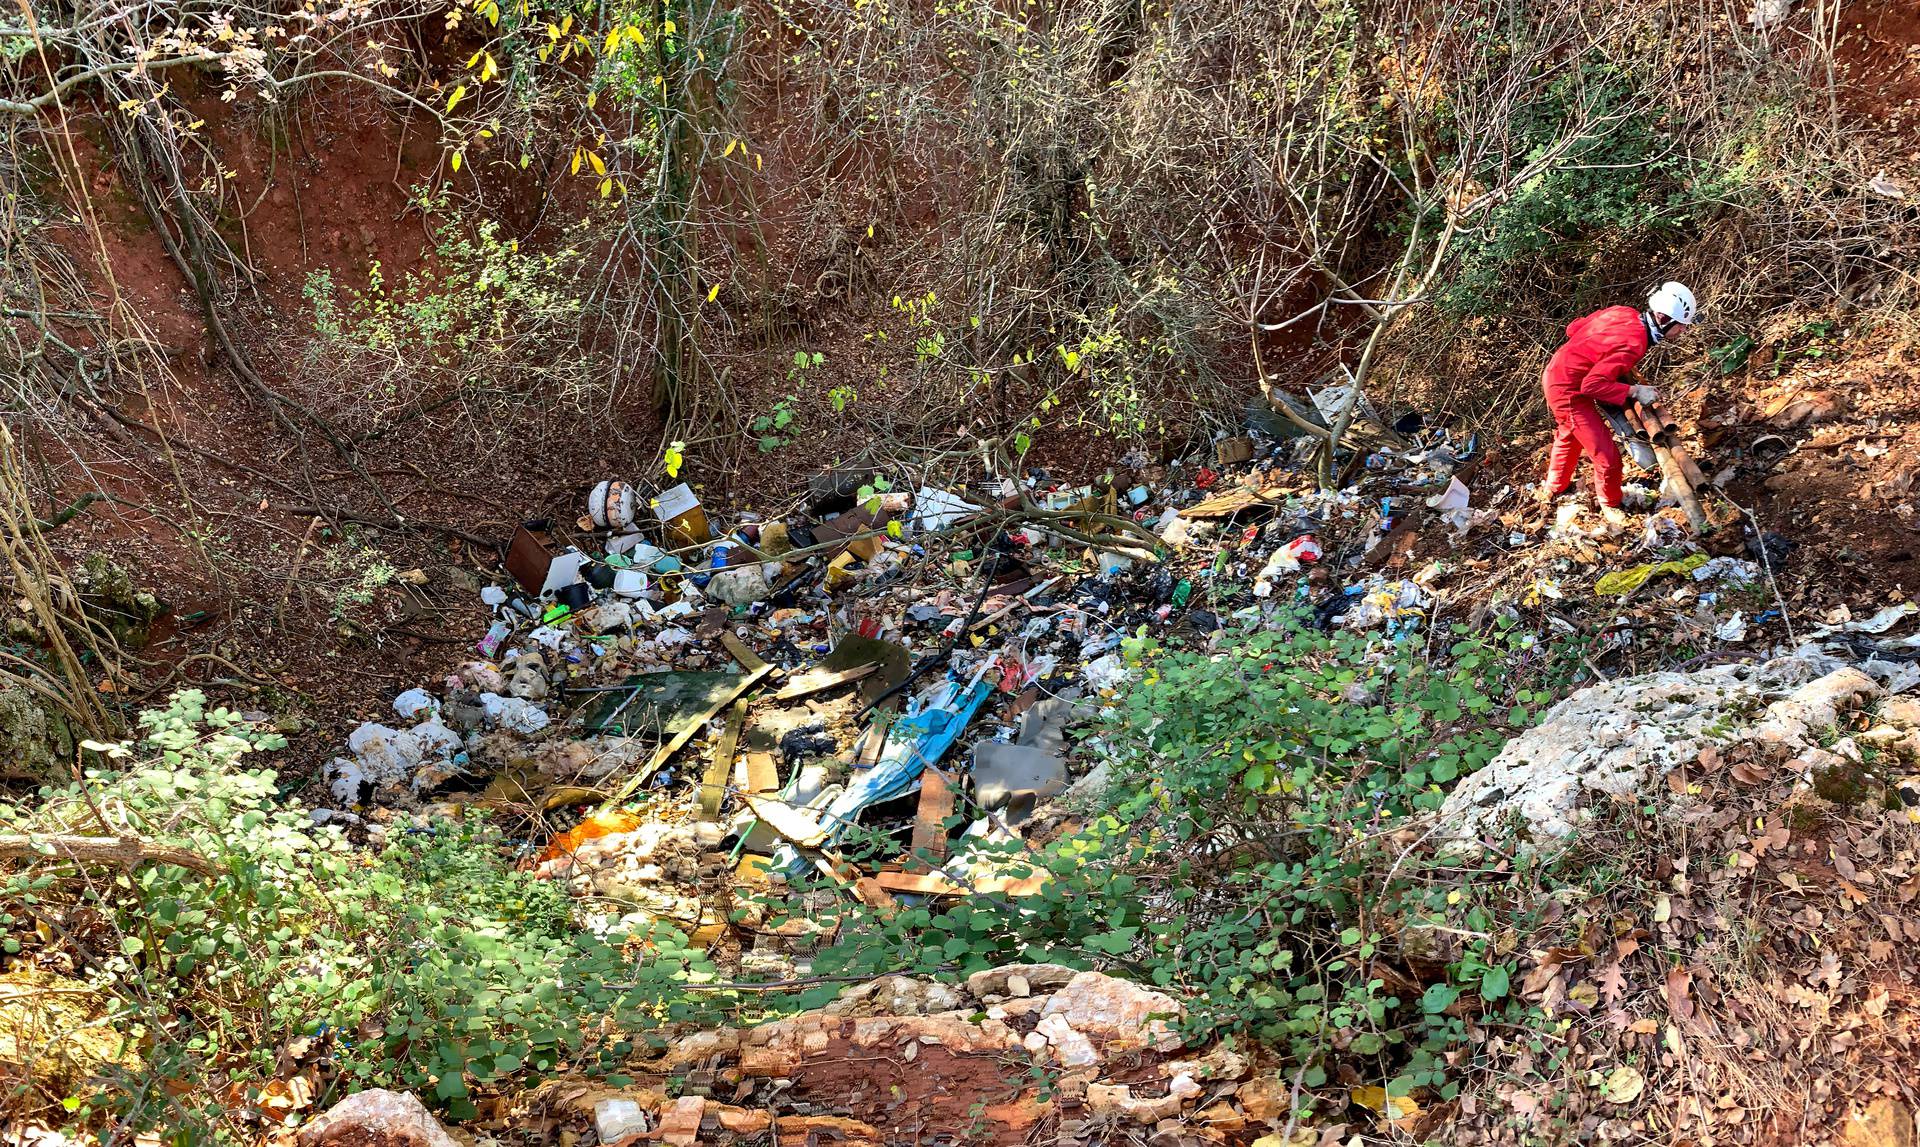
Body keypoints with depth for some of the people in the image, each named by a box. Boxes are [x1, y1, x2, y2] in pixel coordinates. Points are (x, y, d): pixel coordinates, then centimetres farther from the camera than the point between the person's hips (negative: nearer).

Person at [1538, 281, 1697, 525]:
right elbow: (1592, 385, -31)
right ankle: (1610, 507, 21)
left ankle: (1553, 488, 56)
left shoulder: (1623, 313, -5)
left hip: (1555, 374, 9)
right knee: (1607, 456, -3)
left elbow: (1573, 328, 5)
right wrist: (1634, 391, -28)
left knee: (1569, 436, 33)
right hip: (1568, 390, -9)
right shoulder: (1632, 345, -29)